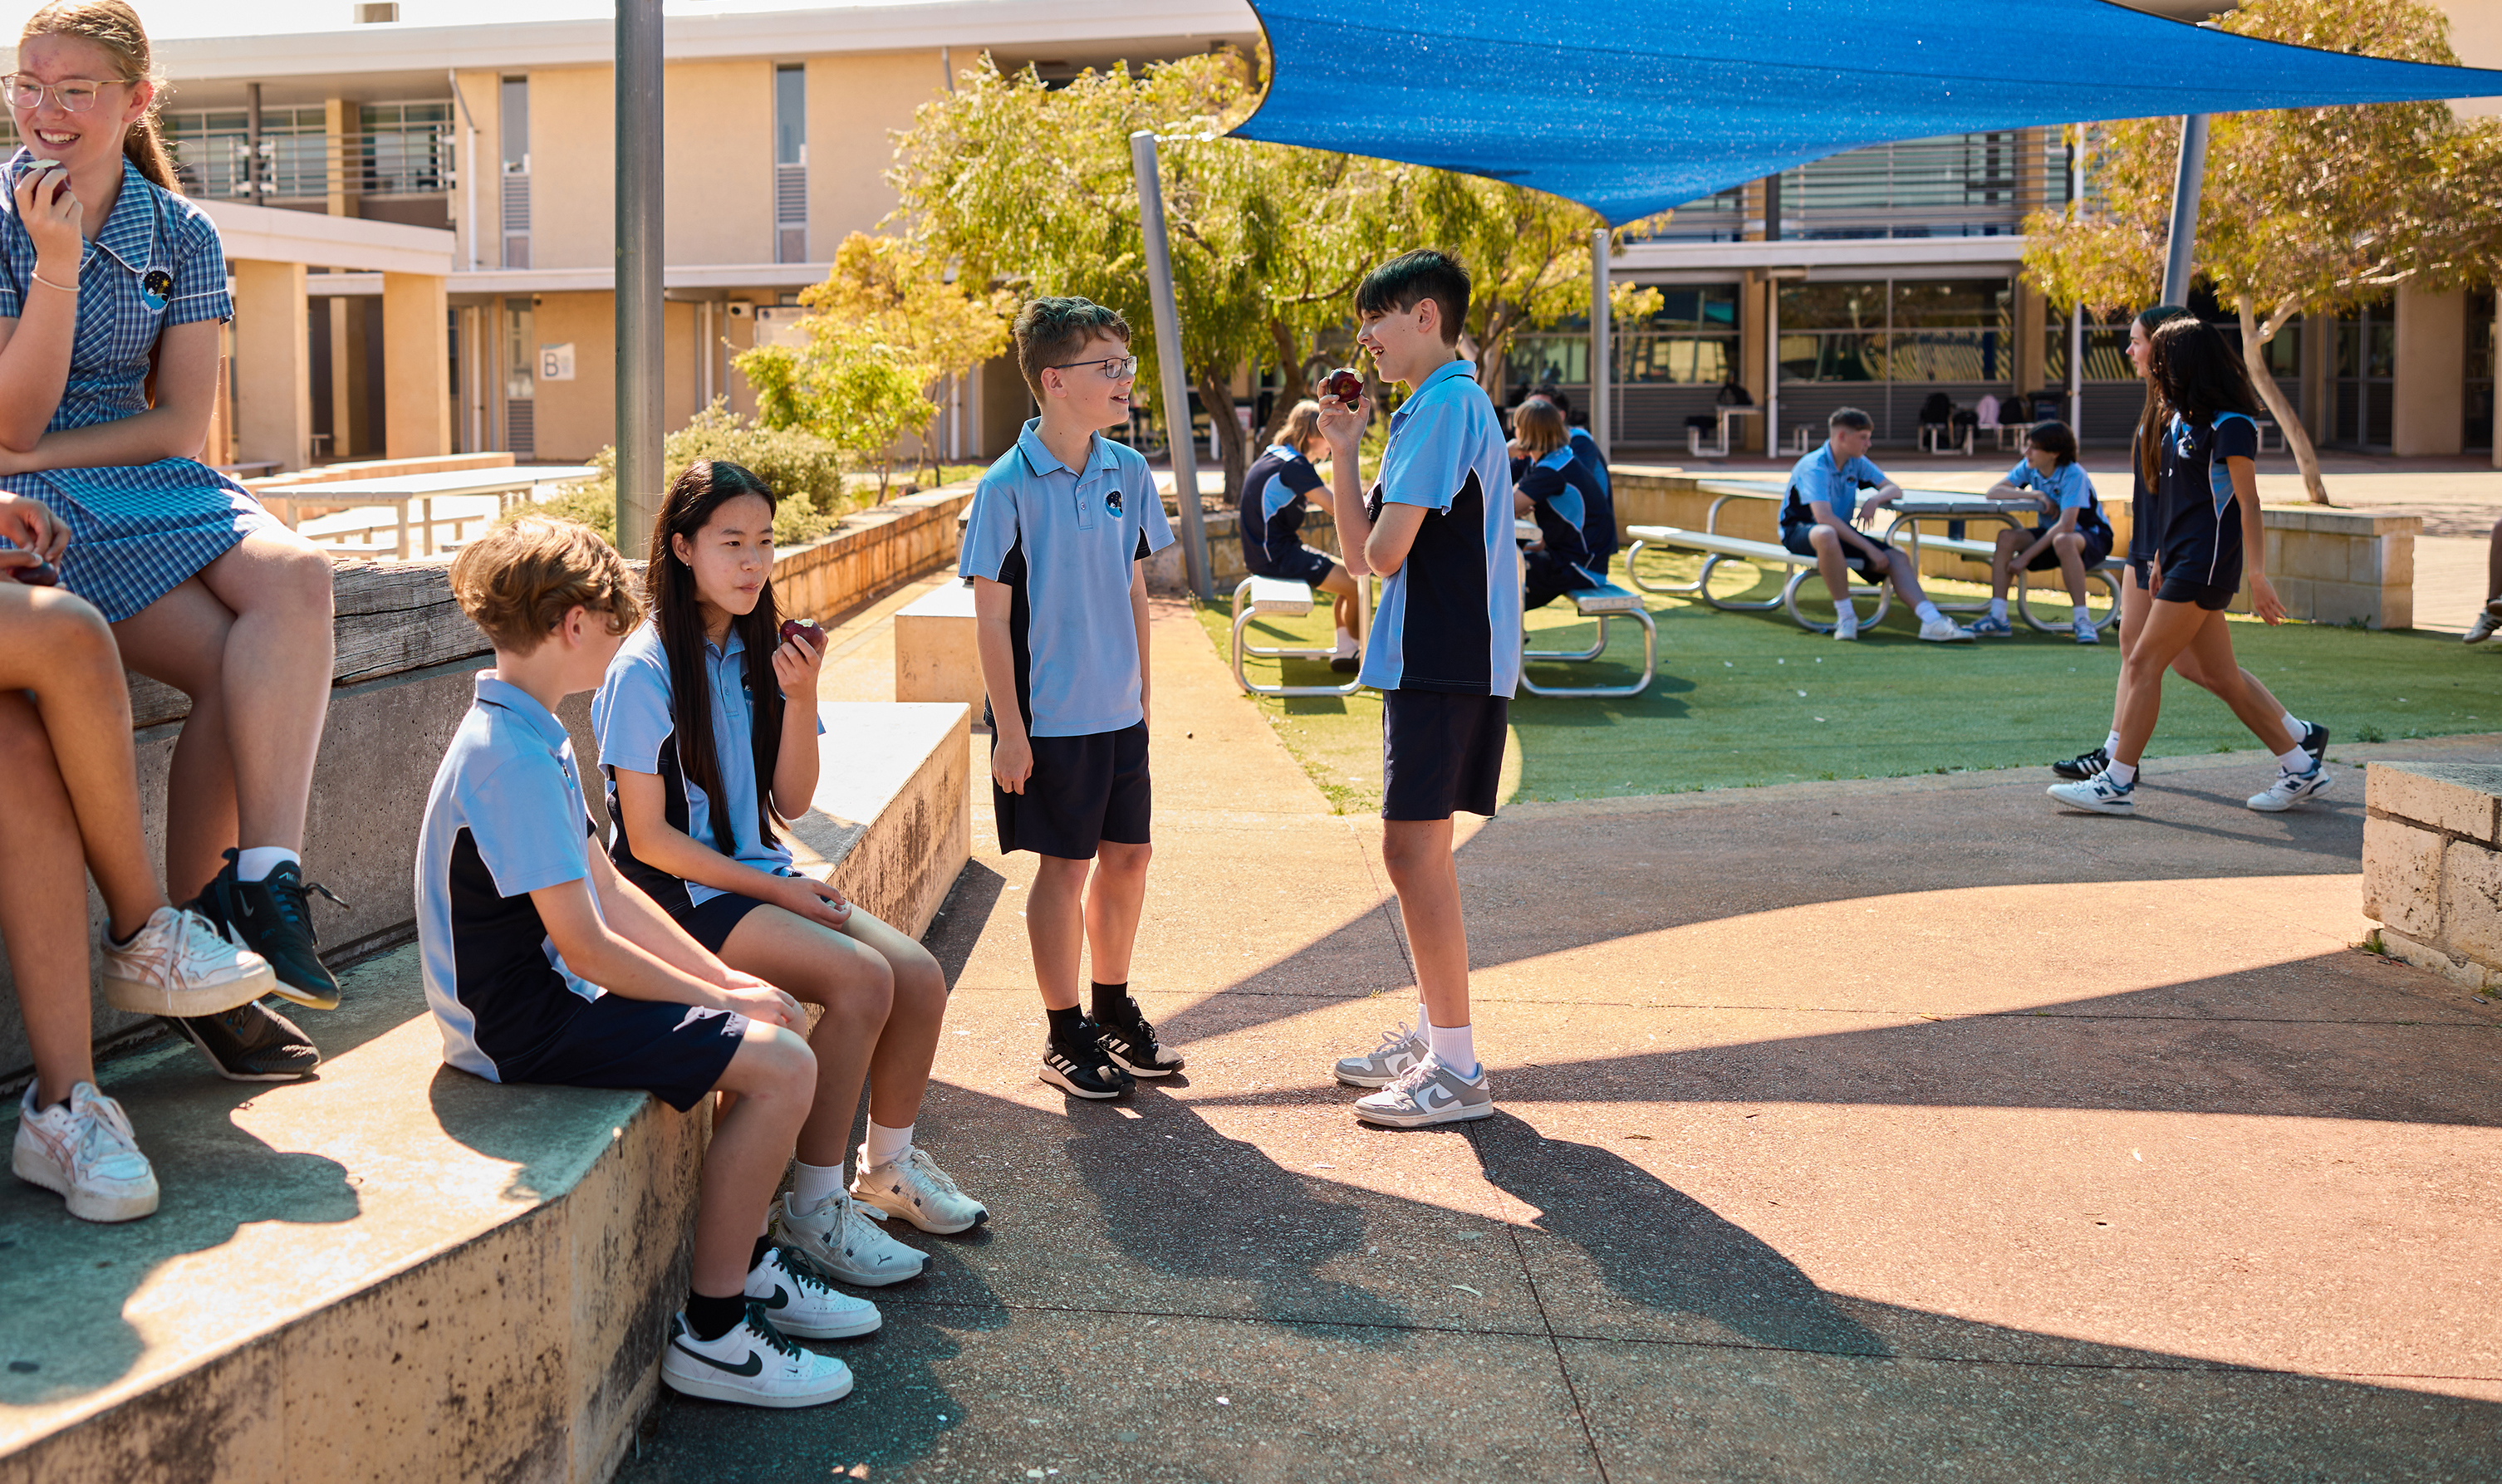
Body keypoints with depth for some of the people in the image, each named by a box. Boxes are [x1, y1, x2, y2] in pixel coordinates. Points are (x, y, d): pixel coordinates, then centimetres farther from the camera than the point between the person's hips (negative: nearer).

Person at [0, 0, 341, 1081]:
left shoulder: (180, 236, 8)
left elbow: (183, 425, 4)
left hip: (153, 477, 4)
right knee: (237, 671, -27)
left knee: (295, 579, -31)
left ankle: (263, 879, -34)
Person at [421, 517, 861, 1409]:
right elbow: (586, 944, -24)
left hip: (554, 992, 11)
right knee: (782, 1065, -17)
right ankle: (709, 1335, -7)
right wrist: (721, 1001, -13)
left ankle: (745, 1260, 22)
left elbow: (606, 887, 13)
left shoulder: (533, 735, 11)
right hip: (521, 1024, -11)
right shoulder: (511, 757, -23)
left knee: (775, 1022, 13)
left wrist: (723, 980, 4)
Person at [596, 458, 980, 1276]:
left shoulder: (760, 652, 7)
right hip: (680, 895, -7)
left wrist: (801, 698, -10)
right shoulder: (645, 671, -14)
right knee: (862, 978, -25)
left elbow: (792, 802, 5)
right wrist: (776, 893, -14)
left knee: (919, 974, -11)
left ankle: (889, 1164, 12)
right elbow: (648, 837, -14)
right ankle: (812, 1207, -13)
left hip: (761, 877, 7)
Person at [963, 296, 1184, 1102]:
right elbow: (992, 615, -11)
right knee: (1066, 866, 3)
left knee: (1128, 856, 12)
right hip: (1050, 718, -6)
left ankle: (1115, 1011, 31)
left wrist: (1142, 686, 12)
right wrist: (1010, 729, -13)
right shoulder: (1008, 486, -13)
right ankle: (1065, 1036, 18)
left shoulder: (1128, 473, 4)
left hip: (1120, 711, 6)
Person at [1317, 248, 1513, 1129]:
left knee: (1413, 849, -9)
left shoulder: (1446, 405, -14)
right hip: (1435, 657, 10)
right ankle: (1431, 1034, 26)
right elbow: (1358, 549, 16)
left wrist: (1379, 540, 2)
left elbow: (1383, 551, -20)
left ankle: (1456, 1071, -5)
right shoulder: (1428, 409, 19)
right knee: (1419, 848, 16)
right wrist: (1343, 452, 7)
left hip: (1444, 662, -10)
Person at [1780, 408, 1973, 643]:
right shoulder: (1814, 467, -20)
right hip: (1800, 532, -8)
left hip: (1842, 532, 8)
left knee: (1897, 559, -12)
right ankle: (1845, 615, -31)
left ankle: (1932, 621, -23)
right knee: (1826, 534, -43)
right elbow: (1824, 517, -31)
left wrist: (1876, 499, -14)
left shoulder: (1857, 463, 6)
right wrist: (1869, 548, -32)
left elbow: (1895, 490, 12)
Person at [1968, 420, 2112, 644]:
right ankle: (1997, 616, -21)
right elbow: (1993, 492, -6)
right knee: (2006, 537, -19)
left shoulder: (2073, 475, -24)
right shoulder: (2029, 467, -4)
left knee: (2063, 541, -41)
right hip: (2050, 534, 6)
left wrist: (2026, 557, -32)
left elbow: (2066, 526, -32)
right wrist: (2034, 494, -20)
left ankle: (2082, 620, -35)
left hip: (2092, 536, -6)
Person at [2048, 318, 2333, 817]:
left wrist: (2257, 574, -18)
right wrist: (2161, 559, 22)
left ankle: (2117, 784, -6)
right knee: (2222, 677, 10)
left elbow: (2247, 501, -15)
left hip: (2206, 564, -9)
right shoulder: (2181, 418, 15)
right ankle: (2302, 767, 19)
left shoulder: (2230, 426, -11)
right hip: (2183, 560, 9)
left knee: (2144, 663, -10)